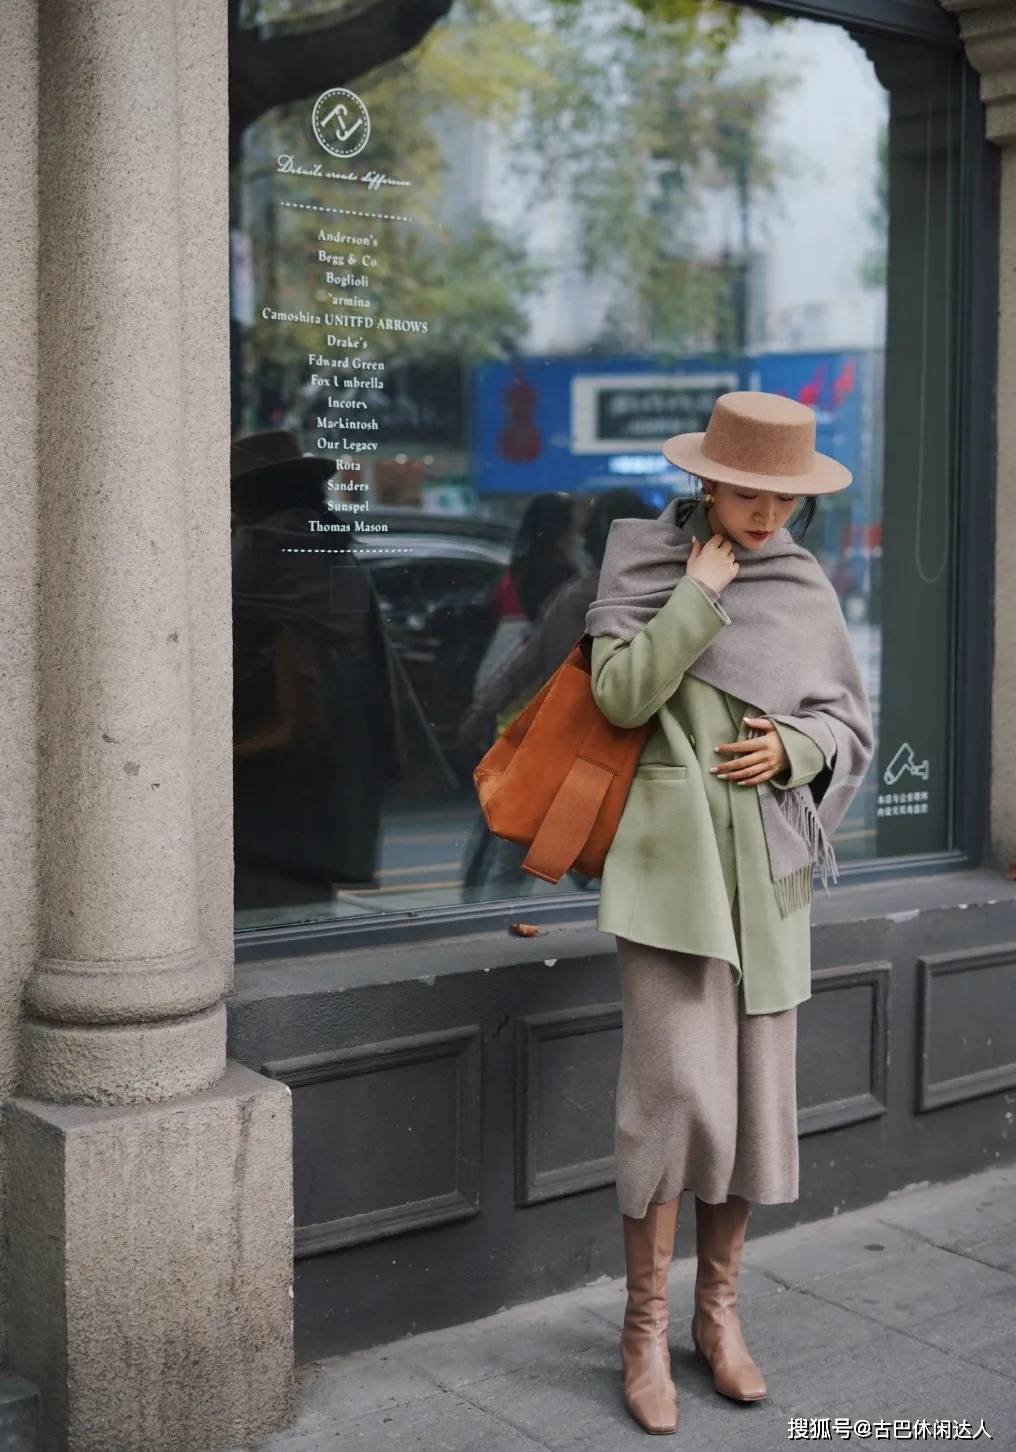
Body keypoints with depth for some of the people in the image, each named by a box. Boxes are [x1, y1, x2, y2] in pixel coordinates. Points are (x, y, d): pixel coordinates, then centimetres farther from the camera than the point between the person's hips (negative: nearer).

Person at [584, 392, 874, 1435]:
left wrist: (793, 748, -6)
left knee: (754, 1087, 8)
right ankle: (646, 1328, 8)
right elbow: (621, 694, -12)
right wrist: (700, 596, -13)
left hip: (771, 864, 4)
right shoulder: (644, 560, 0)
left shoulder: (807, 587, 10)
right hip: (671, 856, -4)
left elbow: (851, 725, 13)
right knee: (675, 1085, -8)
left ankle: (719, 1309, 24)